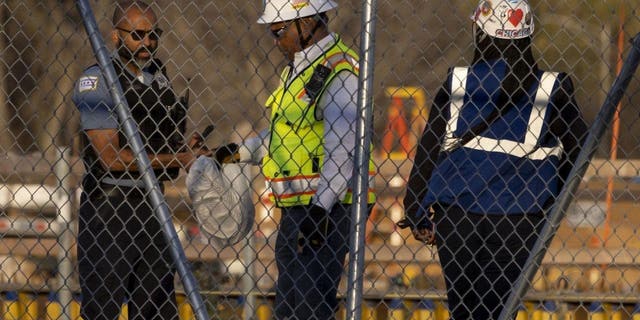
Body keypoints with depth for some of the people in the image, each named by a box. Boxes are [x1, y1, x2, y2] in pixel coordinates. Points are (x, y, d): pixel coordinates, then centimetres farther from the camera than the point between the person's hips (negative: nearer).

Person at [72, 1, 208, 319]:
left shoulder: (158, 77, 12)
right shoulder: (97, 80, -11)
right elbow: (111, 157, -17)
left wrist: (188, 150, -2)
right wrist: (174, 159, -13)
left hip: (150, 205, 7)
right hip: (107, 206, -7)